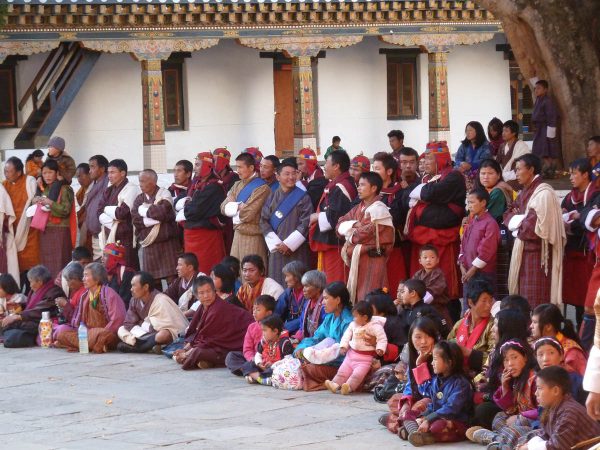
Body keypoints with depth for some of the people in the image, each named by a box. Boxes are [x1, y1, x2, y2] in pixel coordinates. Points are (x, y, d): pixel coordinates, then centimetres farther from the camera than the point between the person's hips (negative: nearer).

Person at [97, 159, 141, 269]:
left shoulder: (131, 189, -5)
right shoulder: (109, 191, 17)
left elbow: (122, 212, -15)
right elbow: (100, 214, 9)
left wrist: (107, 209, 1)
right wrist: (113, 221, -9)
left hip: (125, 240, -7)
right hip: (109, 238, 7)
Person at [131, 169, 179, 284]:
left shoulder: (164, 194, -1)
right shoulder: (139, 199, 13)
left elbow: (163, 212, -19)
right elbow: (135, 220, 0)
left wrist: (144, 210, -4)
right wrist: (156, 218, -10)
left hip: (166, 243, -4)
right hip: (147, 245, 4)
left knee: (171, 279, -7)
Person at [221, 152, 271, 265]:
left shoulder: (262, 188, -11)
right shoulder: (237, 185, 13)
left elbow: (248, 213, -17)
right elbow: (224, 207, 5)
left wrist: (234, 207, 0)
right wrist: (239, 207, -12)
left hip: (253, 237, -7)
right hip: (238, 234, 7)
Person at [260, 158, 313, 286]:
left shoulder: (303, 197, 0)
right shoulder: (272, 197, 9)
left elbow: (306, 224, -6)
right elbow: (264, 221, 6)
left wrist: (288, 244, -10)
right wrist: (275, 243, -6)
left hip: (296, 250, -3)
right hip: (276, 250, 3)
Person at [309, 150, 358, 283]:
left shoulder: (339, 188, -18)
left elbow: (335, 217, -25)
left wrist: (317, 216, -11)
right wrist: (318, 216, 10)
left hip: (333, 243, -10)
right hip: (330, 242, 10)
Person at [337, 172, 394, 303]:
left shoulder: (378, 209, -11)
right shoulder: (358, 208, 15)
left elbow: (366, 233, -16)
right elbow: (340, 226, 8)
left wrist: (350, 239, 2)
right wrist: (354, 224, -11)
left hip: (372, 259, -8)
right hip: (357, 258, 8)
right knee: (356, 295, 8)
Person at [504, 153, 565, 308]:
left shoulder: (544, 193, -13)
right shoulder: (524, 193, 15)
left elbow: (535, 225, -20)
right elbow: (509, 215, 13)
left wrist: (518, 226, -2)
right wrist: (520, 221, -8)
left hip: (537, 253, -9)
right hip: (524, 251, 9)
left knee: (535, 303, -9)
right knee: (523, 300, 9)